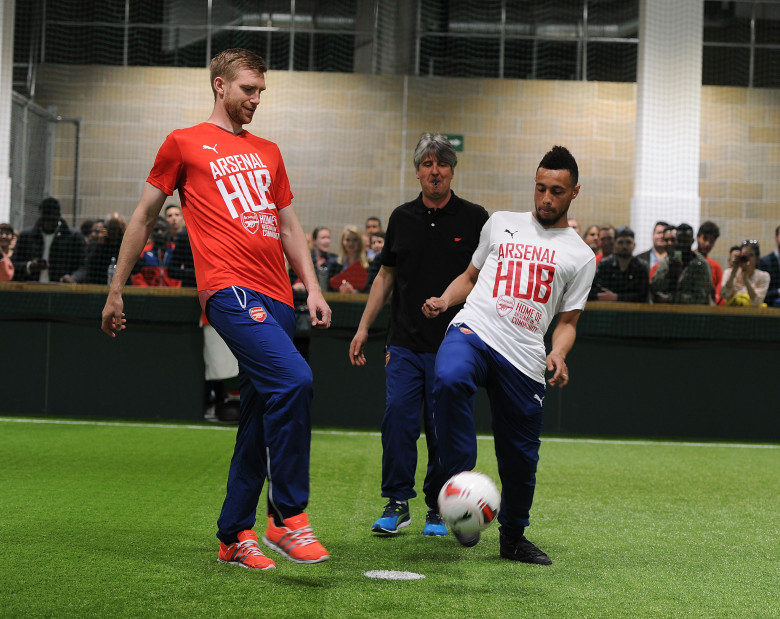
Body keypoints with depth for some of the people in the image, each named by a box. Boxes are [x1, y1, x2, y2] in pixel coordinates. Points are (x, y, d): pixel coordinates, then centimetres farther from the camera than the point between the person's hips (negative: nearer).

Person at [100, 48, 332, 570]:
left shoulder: (267, 151, 24)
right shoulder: (185, 144, 9)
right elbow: (144, 216, 13)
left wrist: (313, 288, 15)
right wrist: (116, 290, 13)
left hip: (276, 298, 6)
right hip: (230, 288, -6)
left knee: (261, 420, 6)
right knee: (294, 380, -26)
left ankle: (235, 537, 17)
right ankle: (288, 519, -19)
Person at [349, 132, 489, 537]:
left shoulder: (474, 219, 0)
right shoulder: (402, 218, 10)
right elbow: (386, 276, 17)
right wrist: (363, 328, 13)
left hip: (452, 347, -2)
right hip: (405, 343, 2)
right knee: (397, 419, -5)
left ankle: (439, 508, 14)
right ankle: (397, 503, 6)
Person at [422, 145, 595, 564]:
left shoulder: (580, 257, 12)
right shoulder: (501, 223, 17)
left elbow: (567, 321, 13)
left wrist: (558, 356, -8)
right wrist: (445, 300, 4)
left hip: (524, 360, 1)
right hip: (472, 332, -1)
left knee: (521, 458, 3)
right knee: (449, 380, -36)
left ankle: (513, 536, 27)